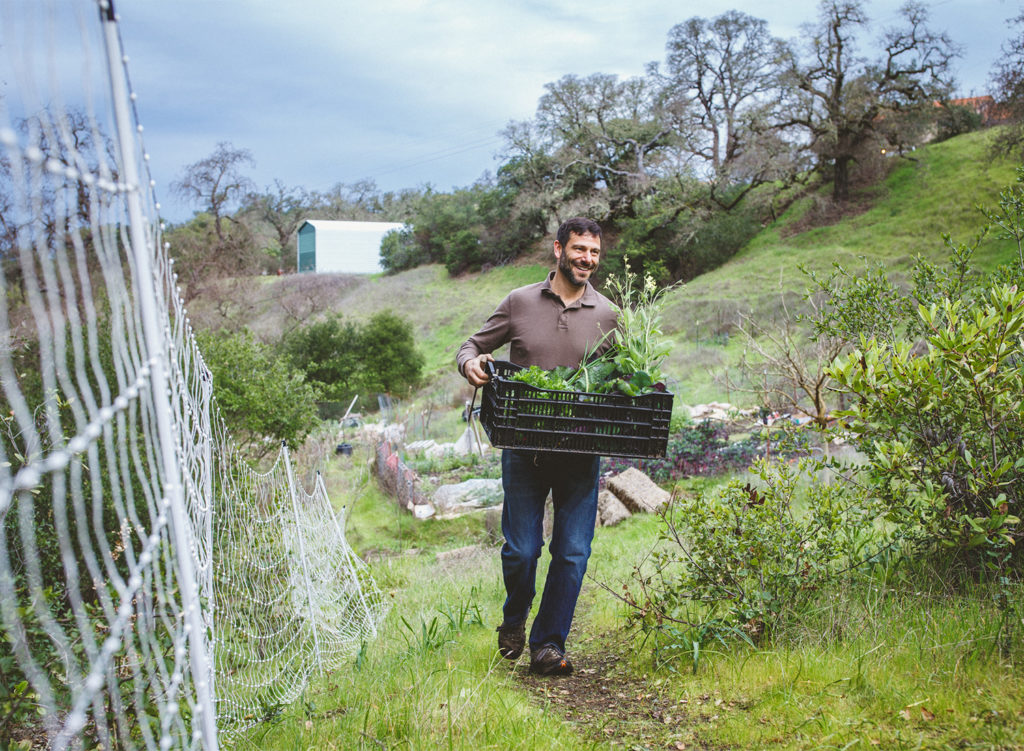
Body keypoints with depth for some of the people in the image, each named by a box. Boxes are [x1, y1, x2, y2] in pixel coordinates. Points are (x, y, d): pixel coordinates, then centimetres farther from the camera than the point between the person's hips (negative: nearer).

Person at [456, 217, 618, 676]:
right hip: (525, 448, -1)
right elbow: (473, 345, 11)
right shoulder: (520, 302, 5)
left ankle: (548, 644, 15)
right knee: (521, 549, 2)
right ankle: (513, 623, 32)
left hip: (581, 452, 1)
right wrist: (471, 363, -11)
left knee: (573, 552, -1)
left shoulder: (608, 316, 8)